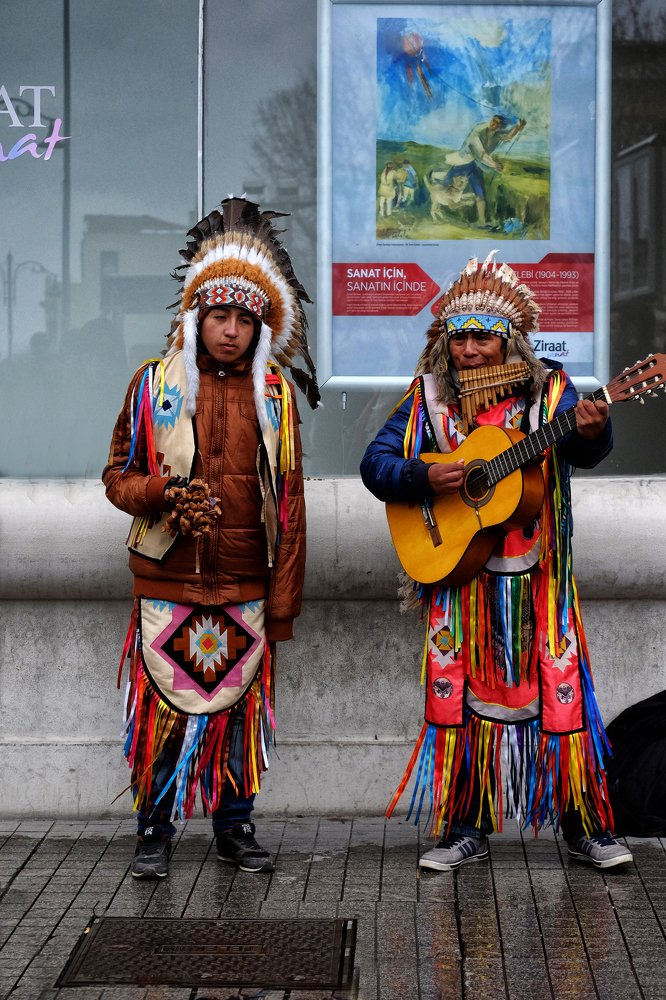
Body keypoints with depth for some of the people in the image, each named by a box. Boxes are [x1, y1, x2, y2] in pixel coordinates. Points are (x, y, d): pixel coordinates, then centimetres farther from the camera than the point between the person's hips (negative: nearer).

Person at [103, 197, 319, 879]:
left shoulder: (276, 394, 6)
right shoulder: (155, 383, 3)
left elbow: (289, 504, 8)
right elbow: (117, 474, 8)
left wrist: (283, 601, 5)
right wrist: (162, 493, -15)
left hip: (246, 586, 1)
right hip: (168, 583, -1)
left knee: (241, 705, 7)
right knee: (164, 706, 0)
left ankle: (235, 826, 22)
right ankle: (154, 831, 15)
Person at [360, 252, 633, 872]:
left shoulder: (546, 390, -1)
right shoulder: (429, 397, 4)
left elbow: (581, 453, -17)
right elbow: (375, 462, 1)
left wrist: (590, 432, -41)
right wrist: (424, 478, -18)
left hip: (538, 582, -1)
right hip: (459, 582, 2)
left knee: (562, 696, -1)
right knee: (460, 698, 3)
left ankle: (587, 829, 11)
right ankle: (465, 831, 15)